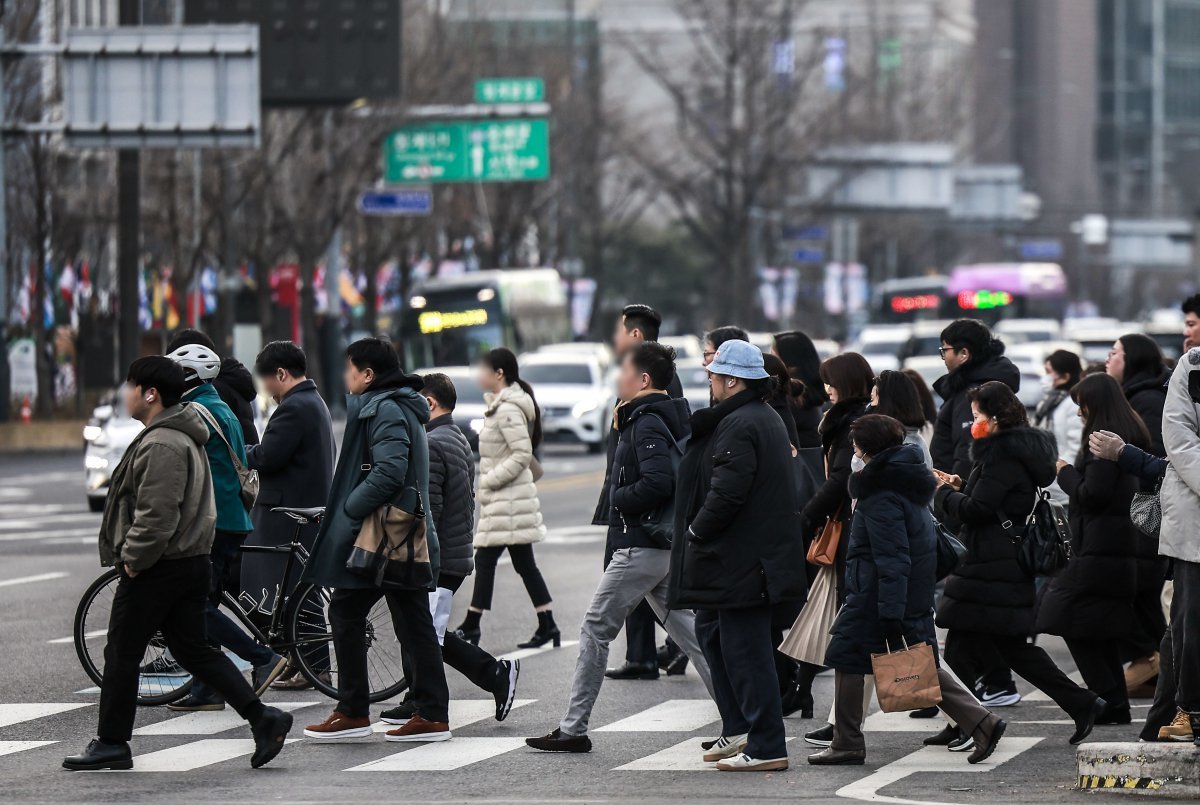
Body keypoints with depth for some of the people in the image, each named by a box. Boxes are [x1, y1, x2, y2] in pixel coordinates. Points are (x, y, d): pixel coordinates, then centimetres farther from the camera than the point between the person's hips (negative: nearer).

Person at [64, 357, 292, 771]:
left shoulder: (161, 446, -20)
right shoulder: (183, 436, 15)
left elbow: (156, 516, -26)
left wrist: (132, 558, -15)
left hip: (156, 570, -10)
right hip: (190, 563, 10)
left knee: (121, 655, 2)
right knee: (194, 650, 12)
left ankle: (111, 744, 10)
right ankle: (262, 717, 3)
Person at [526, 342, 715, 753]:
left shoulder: (647, 424, -15)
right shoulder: (673, 419, 14)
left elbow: (658, 482, -27)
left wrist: (619, 500, -13)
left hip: (640, 546, -10)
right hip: (667, 545, 10)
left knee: (595, 630, -1)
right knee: (687, 631, 9)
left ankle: (573, 729, 2)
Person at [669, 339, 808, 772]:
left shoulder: (738, 427, -19)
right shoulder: (765, 418, 15)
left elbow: (726, 493, -26)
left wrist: (696, 531, -12)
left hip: (741, 559, -11)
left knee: (745, 650, -6)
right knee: (712, 634, 21)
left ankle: (766, 747, -3)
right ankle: (739, 729, 24)